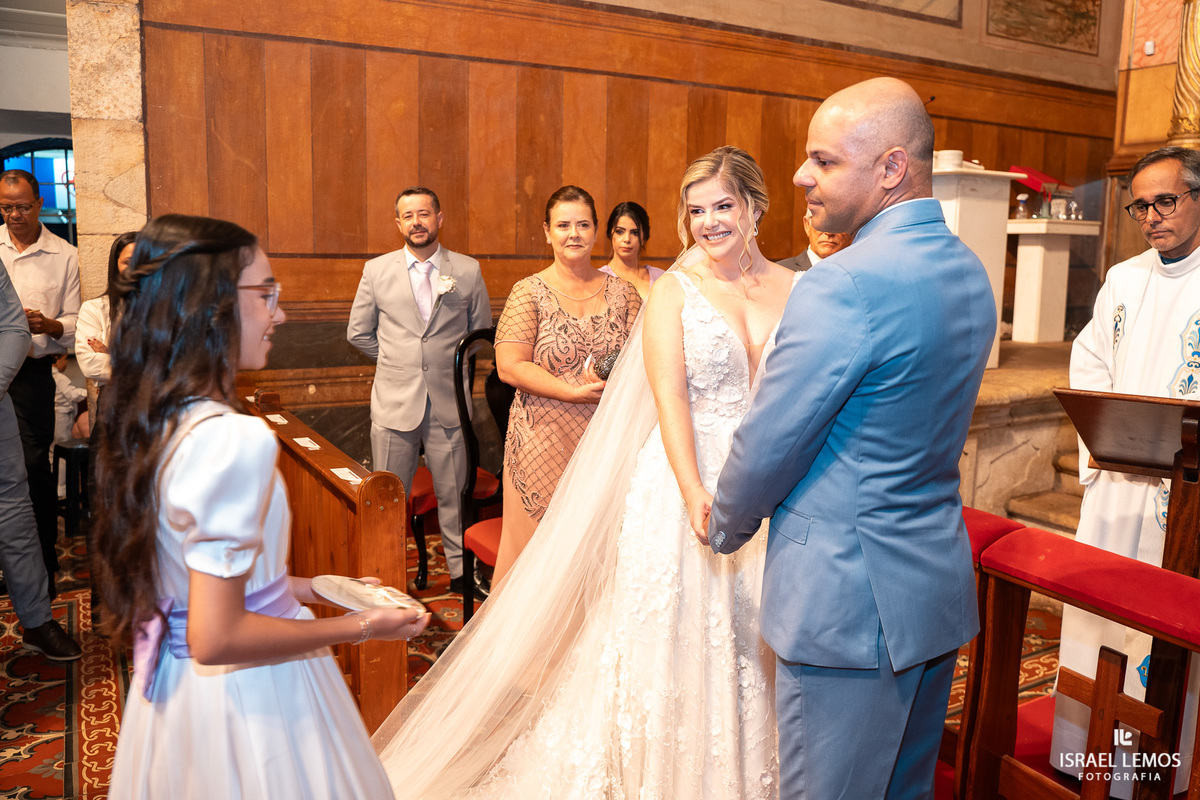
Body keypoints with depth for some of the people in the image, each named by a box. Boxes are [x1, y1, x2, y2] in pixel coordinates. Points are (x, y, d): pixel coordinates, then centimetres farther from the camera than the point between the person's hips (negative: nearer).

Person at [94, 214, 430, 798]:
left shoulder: (149, 421, -2)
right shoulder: (236, 440, -29)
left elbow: (188, 571, 9)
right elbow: (216, 639, -27)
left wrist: (289, 586, 13)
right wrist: (357, 628, -18)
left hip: (171, 680, 8)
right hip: (245, 696, -8)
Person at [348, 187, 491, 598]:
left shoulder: (468, 271, 1)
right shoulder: (376, 270, 4)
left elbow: (481, 330, 13)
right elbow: (358, 332, 13)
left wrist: (452, 361, 9)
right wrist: (396, 360, 11)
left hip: (449, 402, 0)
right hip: (394, 402, 1)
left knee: (453, 494, 8)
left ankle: (461, 569, 25)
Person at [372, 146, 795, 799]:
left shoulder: (794, 288, 6)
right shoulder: (673, 291, -2)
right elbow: (669, 400, -11)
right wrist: (697, 498, -21)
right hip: (689, 482, -3)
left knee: (761, 641, 12)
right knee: (674, 640, 7)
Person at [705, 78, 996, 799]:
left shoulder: (847, 284, -23)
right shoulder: (971, 272, 6)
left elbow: (767, 447, -16)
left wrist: (726, 528, 3)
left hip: (848, 598, -9)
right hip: (943, 583, 9)